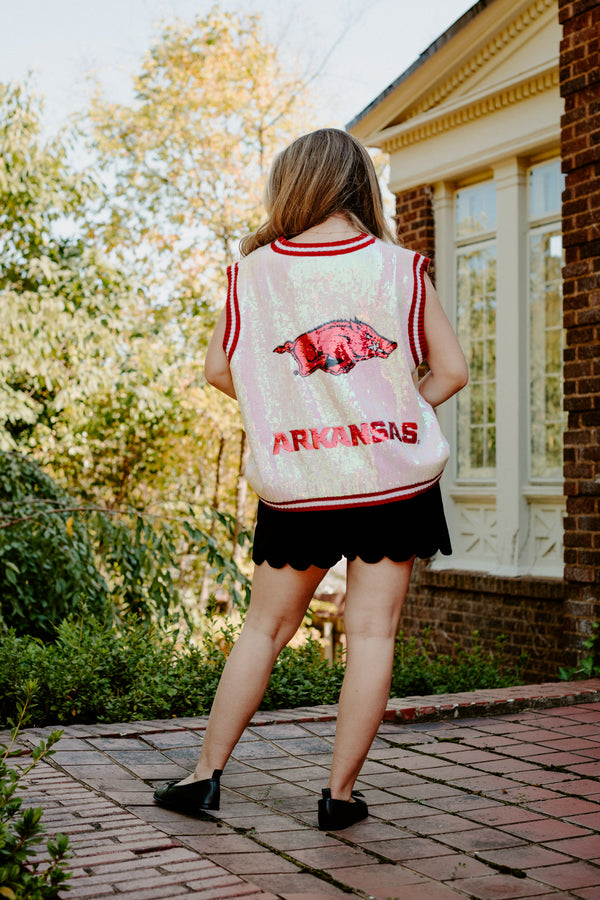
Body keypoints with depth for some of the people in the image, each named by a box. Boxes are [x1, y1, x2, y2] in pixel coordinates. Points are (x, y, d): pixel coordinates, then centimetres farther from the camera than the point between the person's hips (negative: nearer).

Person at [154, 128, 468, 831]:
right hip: (394, 478, -1)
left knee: (264, 629, 14)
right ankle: (340, 793, 11)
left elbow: (217, 369, 6)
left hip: (297, 485, 1)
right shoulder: (400, 267, -2)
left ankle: (205, 775, 20)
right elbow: (451, 370, 0)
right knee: (372, 633, 6)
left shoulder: (255, 270, -1)